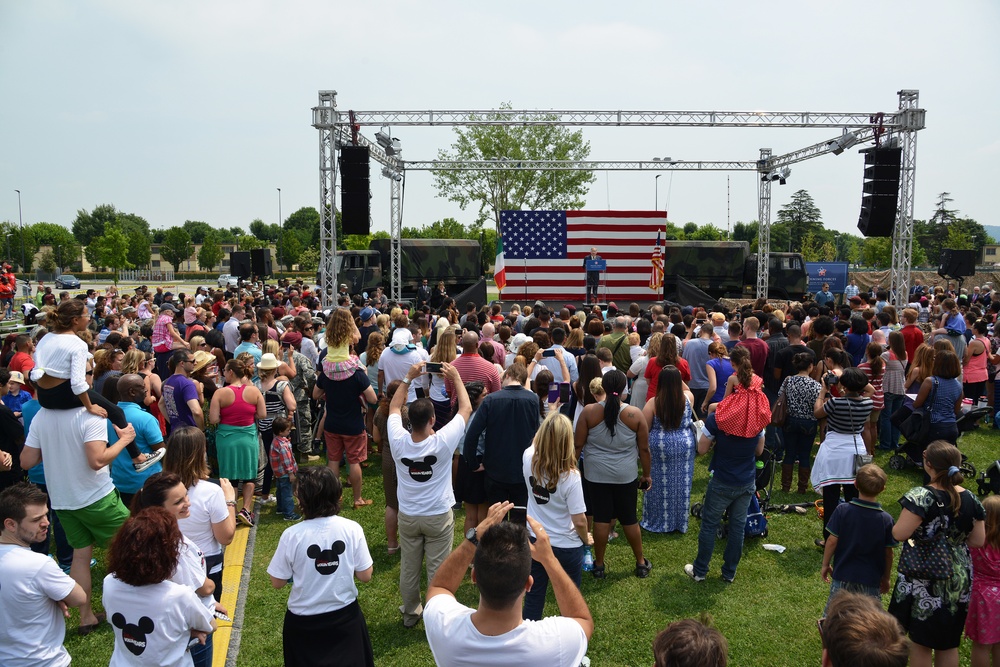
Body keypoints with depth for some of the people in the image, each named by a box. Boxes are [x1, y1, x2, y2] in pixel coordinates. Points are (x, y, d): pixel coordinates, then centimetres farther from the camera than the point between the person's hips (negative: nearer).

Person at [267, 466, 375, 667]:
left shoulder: (292, 536, -19)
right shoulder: (352, 529, -15)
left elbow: (277, 582, -7)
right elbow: (365, 576, -7)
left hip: (303, 622, -1)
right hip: (345, 616, 1)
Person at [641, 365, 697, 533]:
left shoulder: (653, 403, -15)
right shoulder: (688, 398, -7)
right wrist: (678, 378, 14)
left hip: (660, 447, -2)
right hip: (685, 446, 3)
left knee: (659, 486, 11)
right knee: (682, 485, 14)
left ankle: (657, 522, 23)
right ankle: (680, 522, 26)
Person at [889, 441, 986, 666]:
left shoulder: (921, 497, -22)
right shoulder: (970, 499, -5)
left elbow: (899, 534, -24)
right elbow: (978, 541, 2)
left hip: (923, 581, -5)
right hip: (959, 580, 5)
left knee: (920, 642, 11)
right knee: (949, 644, 20)